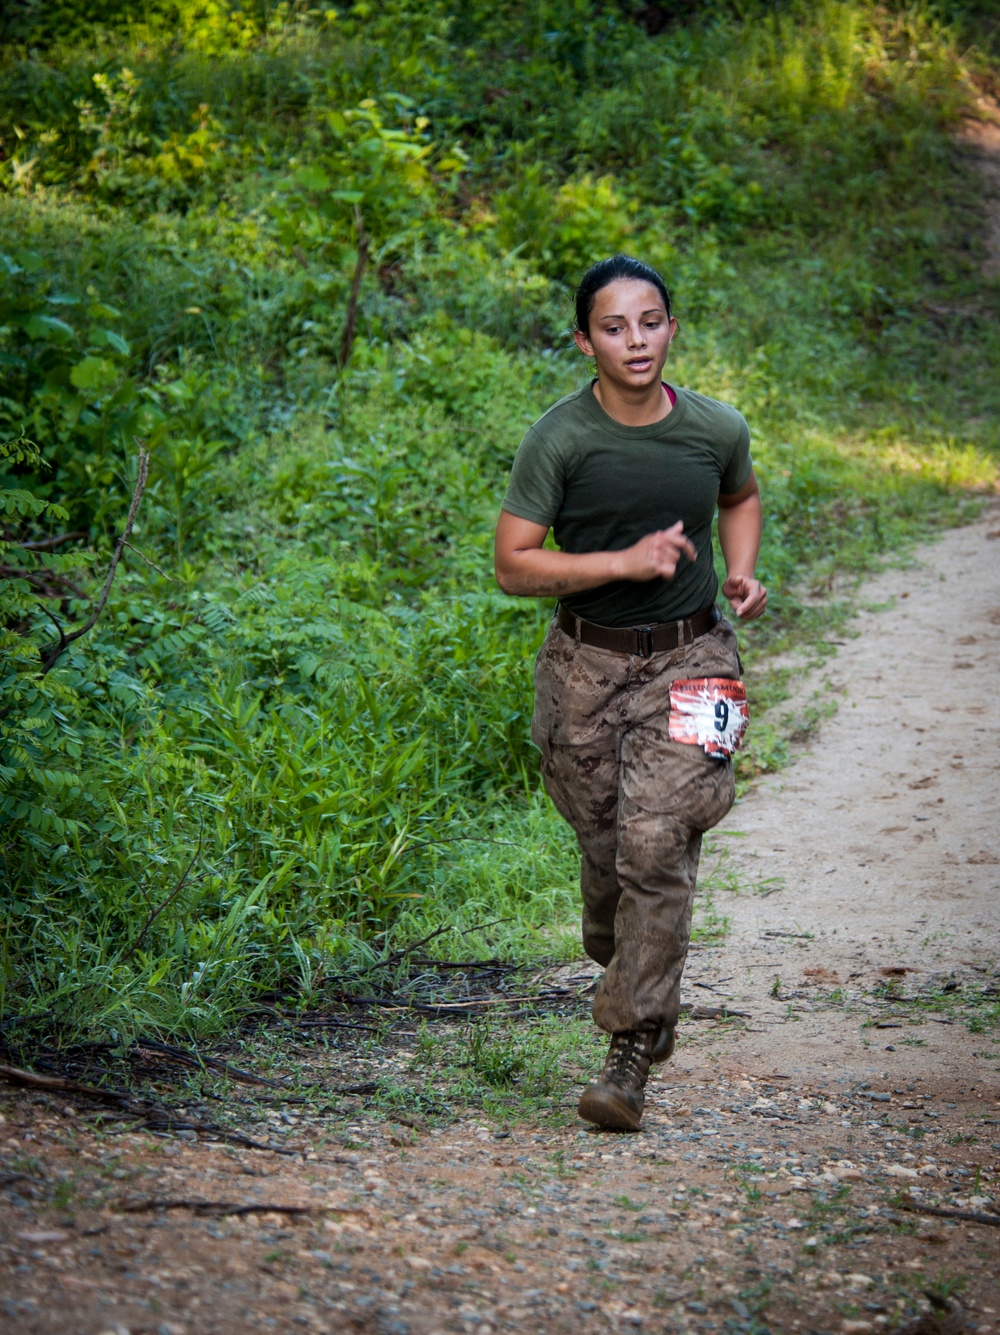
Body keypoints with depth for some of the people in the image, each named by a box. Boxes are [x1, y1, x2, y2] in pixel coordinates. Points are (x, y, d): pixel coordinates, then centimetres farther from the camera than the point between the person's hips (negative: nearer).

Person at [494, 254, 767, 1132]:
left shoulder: (718, 430, -2)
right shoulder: (559, 440, -9)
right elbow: (513, 566, -10)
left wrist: (743, 572, 3)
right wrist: (625, 561, -20)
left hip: (687, 662, 0)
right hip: (587, 663, 0)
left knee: (657, 848, -12)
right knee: (604, 846, 9)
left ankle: (633, 1051, -6)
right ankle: (622, 968, 42)